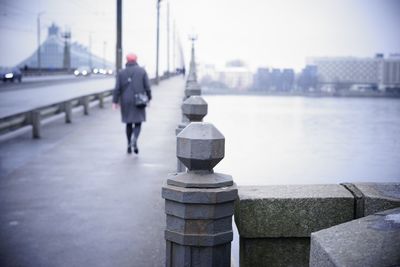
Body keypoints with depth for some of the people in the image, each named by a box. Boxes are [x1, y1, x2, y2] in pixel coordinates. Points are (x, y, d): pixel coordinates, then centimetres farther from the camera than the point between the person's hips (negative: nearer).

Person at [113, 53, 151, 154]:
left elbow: (117, 89, -2)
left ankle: (129, 145, 15)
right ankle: (134, 139, -22)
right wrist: (149, 98, 7)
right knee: (138, 122, 4)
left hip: (126, 102, 2)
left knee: (129, 123, 13)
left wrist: (115, 101, 1)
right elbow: (147, 86, -4)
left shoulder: (121, 73, 2)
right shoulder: (142, 71, -1)